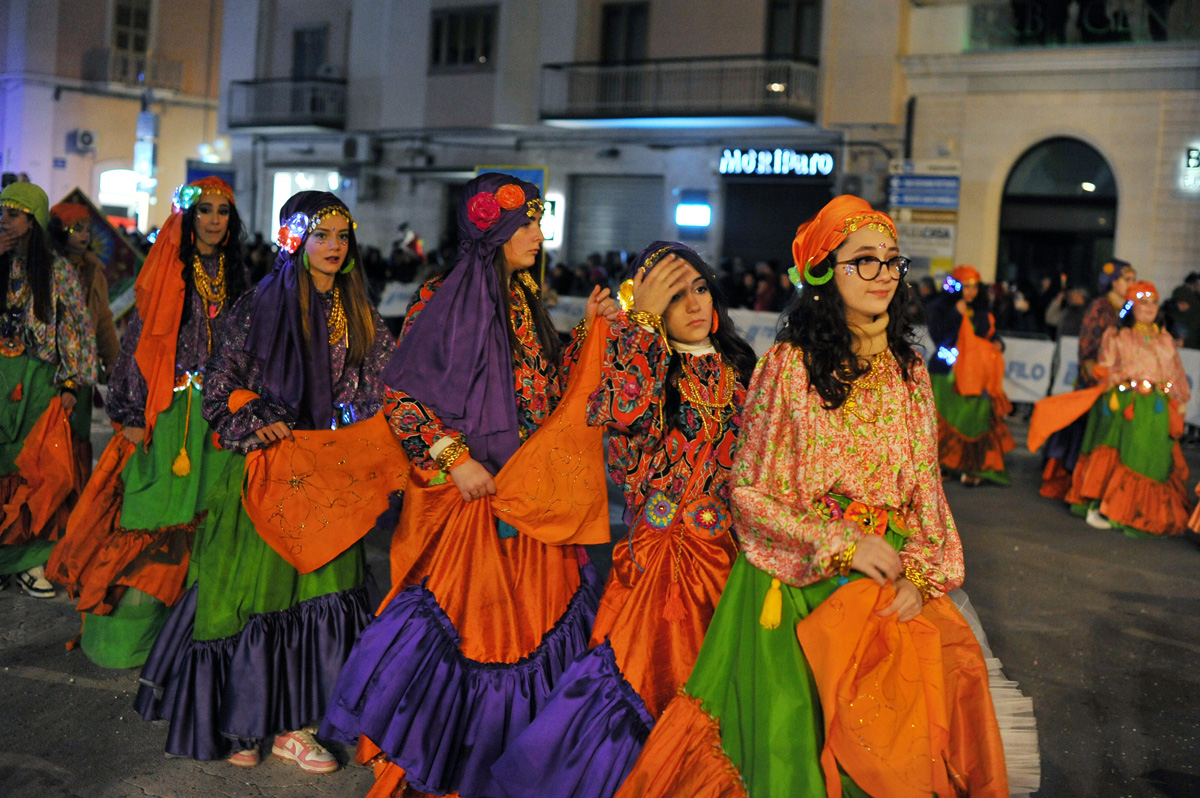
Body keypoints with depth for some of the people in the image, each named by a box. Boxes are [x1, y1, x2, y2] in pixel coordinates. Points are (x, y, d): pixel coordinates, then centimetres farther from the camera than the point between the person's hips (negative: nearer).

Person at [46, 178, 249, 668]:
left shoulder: (234, 274, 11)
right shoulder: (166, 271, -2)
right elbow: (139, 340, -4)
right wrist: (133, 414, -8)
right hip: (167, 411, -4)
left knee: (203, 511, 5)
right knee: (154, 510, -4)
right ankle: (126, 628, 6)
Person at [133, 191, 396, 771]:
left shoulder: (358, 315, 9)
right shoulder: (260, 306, -3)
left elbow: (376, 399, 11)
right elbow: (220, 388, -2)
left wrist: (356, 458, 0)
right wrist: (257, 425, -15)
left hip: (329, 478, 4)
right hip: (264, 473, -4)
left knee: (319, 590, 3)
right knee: (253, 587, 1)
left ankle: (291, 724, 14)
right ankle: (240, 723, 17)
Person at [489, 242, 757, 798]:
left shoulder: (738, 367, 12)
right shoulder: (640, 365, -2)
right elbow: (622, 411, -26)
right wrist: (642, 319, -20)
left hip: (727, 557, 4)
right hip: (658, 556, -4)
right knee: (650, 681, -1)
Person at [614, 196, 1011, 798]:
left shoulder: (909, 370, 7)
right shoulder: (788, 365, -8)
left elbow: (926, 488, 10)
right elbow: (748, 491, -7)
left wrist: (919, 574, -6)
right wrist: (845, 544, -14)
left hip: (888, 580, 3)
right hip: (797, 583, -3)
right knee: (797, 737, -8)